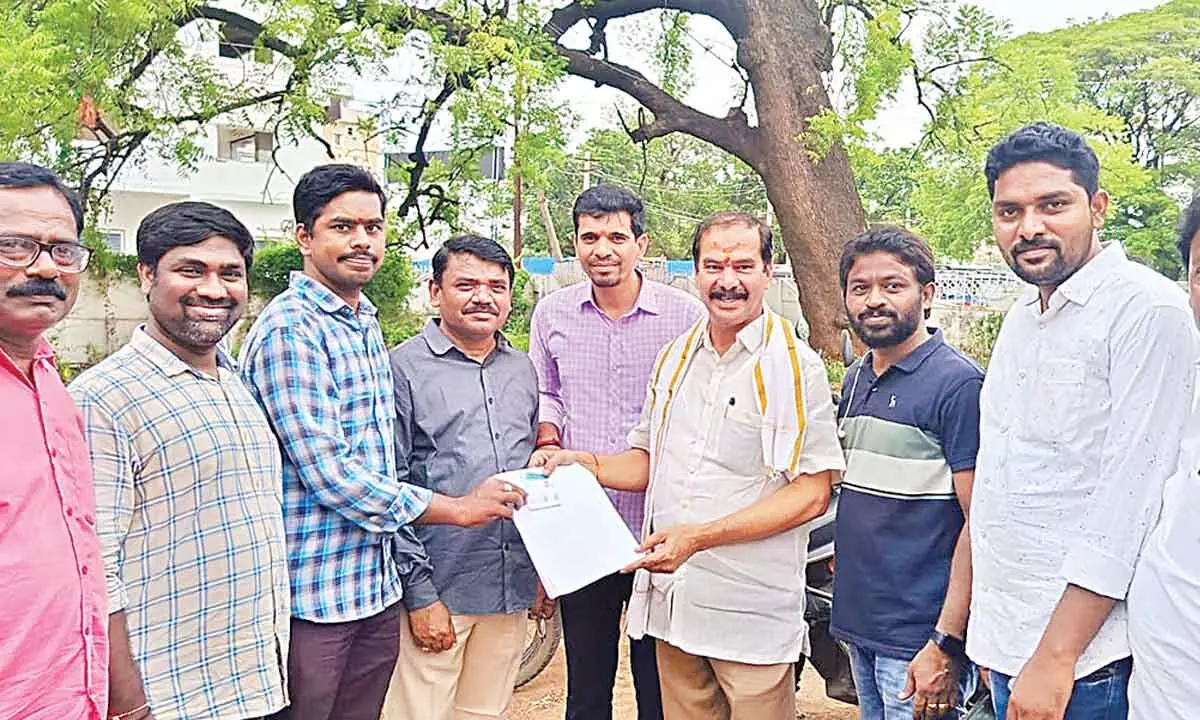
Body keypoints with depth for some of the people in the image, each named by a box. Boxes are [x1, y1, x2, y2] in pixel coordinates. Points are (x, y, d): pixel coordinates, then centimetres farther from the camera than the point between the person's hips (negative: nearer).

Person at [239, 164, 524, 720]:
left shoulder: (366, 324, 12)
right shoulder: (290, 329, -16)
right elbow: (327, 473, -22)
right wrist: (456, 508, -14)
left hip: (378, 589, 8)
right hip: (312, 594, -7)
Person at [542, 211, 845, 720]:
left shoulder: (795, 364, -8)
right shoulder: (674, 358, 10)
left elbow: (811, 493, -13)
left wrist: (700, 536, -21)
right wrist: (587, 463, -1)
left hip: (753, 612, -5)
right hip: (672, 601, 5)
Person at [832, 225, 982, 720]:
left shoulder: (958, 383, -14)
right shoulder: (855, 380, 9)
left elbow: (979, 522, -17)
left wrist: (947, 643, -20)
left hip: (918, 639, -7)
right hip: (858, 626, 7)